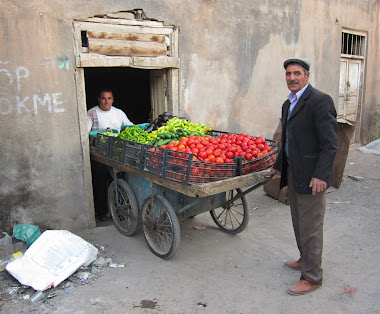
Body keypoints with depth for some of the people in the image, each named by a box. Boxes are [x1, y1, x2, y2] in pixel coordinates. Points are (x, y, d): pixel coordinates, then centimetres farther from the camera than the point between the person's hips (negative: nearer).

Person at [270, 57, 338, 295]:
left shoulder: (320, 101, -14)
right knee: (299, 222, 21)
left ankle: (312, 277, 17)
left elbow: (330, 143, -19)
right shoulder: (288, 104, 14)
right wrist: (279, 166, 22)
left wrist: (320, 175, -25)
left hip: (311, 176, -9)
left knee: (310, 227, 2)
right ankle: (305, 260, 40)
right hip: (293, 173, 9)